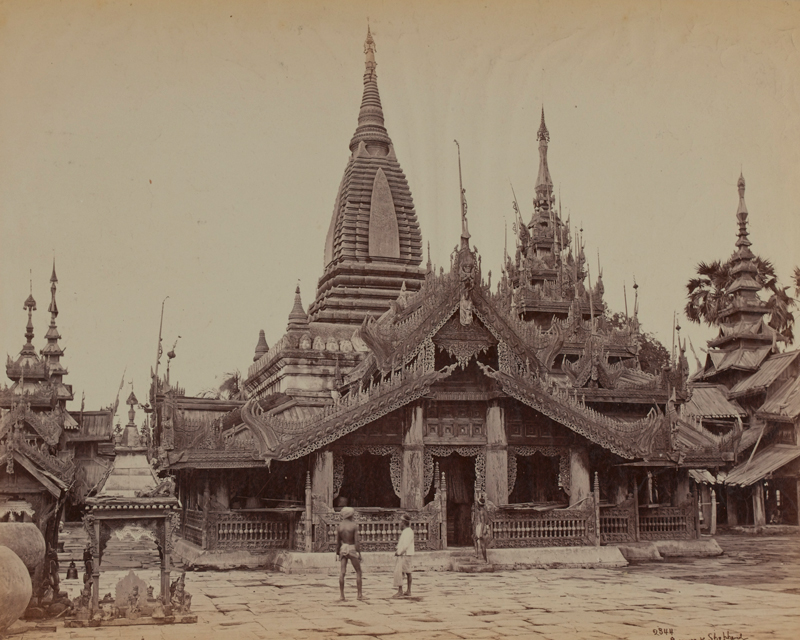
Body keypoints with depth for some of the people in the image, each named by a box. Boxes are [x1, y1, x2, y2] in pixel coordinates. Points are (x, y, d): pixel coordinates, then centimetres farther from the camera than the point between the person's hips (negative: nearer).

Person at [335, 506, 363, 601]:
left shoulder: (340, 526, 3)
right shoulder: (354, 525, -9)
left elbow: (338, 541, 7)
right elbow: (356, 541, -12)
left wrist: (337, 553, 16)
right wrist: (359, 553, -8)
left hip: (343, 549, 4)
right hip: (352, 549, -4)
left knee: (342, 573, 1)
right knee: (358, 572, 8)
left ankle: (341, 595, -2)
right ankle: (359, 595, 7)